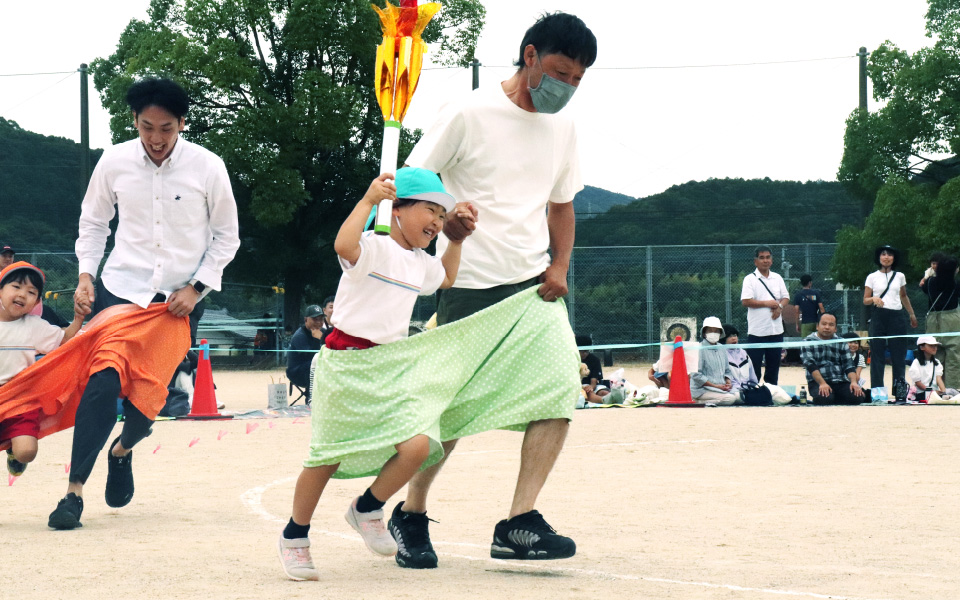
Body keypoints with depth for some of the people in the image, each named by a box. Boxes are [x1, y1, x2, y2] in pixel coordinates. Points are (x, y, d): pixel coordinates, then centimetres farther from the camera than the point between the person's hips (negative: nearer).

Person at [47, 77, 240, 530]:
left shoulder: (207, 167, -9)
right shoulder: (115, 162, -6)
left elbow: (226, 237, 2)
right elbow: (93, 223, 9)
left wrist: (195, 288, -7)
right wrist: (86, 276, -2)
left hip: (180, 299, 1)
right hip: (121, 288, -1)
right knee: (103, 382, -16)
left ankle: (122, 450, 37)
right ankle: (74, 492, -15)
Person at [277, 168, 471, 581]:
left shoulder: (421, 264, 16)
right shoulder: (373, 248, -9)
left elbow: (446, 278, 39)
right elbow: (344, 245, -33)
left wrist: (457, 238, 27)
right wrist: (368, 200, -31)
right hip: (347, 365, -6)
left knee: (417, 446, -14)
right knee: (327, 457, 0)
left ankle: (367, 509, 11)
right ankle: (294, 536, 21)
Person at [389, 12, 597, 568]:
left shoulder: (563, 128, 11)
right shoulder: (470, 114, -7)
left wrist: (560, 267, 5)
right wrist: (444, 220, -23)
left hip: (534, 282, 5)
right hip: (471, 283, -5)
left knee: (561, 389, -12)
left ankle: (519, 523, -11)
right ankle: (411, 515, 20)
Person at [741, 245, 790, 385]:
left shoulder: (777, 278, 13)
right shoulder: (750, 279, -3)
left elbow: (785, 297, 14)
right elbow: (745, 301, -13)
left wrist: (780, 306, -7)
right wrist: (767, 303, -13)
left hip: (776, 330, 5)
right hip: (757, 331, -5)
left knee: (774, 365, 9)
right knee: (754, 366, -3)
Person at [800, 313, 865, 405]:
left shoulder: (841, 343, 15)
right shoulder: (808, 342, 4)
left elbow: (849, 365, 8)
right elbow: (810, 365, -10)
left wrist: (853, 382, -13)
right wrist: (822, 383, -24)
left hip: (841, 382, 4)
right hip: (818, 382, -4)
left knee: (858, 396, -26)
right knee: (825, 398, -37)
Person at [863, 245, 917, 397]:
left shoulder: (899, 276, 12)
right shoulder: (872, 277, 7)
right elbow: (865, 300, 6)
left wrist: (912, 314, 27)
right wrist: (873, 299, -15)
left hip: (897, 316, 1)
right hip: (879, 316, -1)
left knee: (899, 353, -1)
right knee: (877, 353, -4)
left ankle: (899, 390, 3)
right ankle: (876, 389, -2)